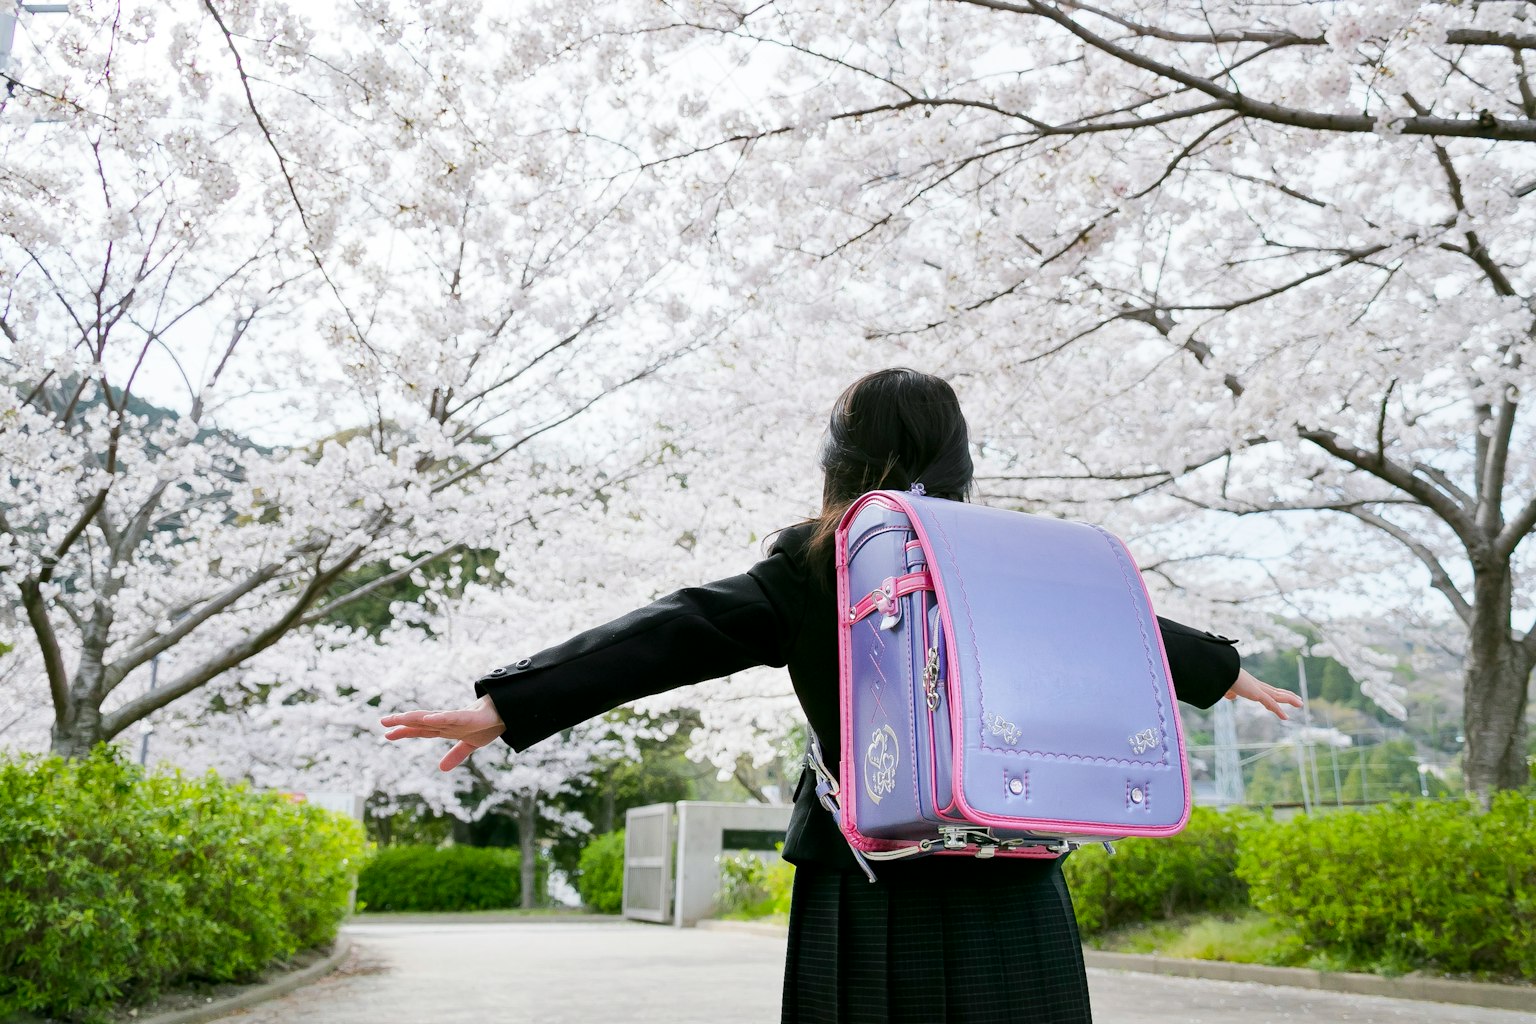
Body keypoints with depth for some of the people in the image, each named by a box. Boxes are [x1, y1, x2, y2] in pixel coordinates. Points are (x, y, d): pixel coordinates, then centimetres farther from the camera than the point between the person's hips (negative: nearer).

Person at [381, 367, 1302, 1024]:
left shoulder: (807, 572, -3)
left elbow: (669, 635, -11)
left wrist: (508, 707, -12)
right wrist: (1227, 672, 40)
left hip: (875, 907, -2)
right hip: (1016, 911, 3)